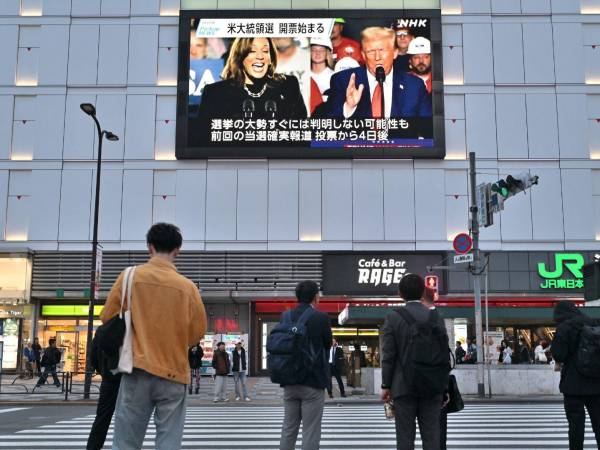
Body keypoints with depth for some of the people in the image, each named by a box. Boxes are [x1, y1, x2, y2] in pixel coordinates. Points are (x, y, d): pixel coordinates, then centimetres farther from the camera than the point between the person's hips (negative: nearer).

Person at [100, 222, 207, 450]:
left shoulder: (130, 276, -2)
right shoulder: (188, 286, -2)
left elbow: (108, 318, 4)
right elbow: (197, 332, 3)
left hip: (138, 370, 0)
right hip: (173, 373, 0)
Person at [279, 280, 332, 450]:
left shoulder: (285, 317, 2)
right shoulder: (321, 317, -11)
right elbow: (328, 344, 0)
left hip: (289, 382, 5)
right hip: (313, 382, -5)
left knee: (288, 429, 12)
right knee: (311, 432, 1)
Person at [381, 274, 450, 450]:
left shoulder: (393, 318, -5)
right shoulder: (436, 317, 2)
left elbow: (388, 355, -5)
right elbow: (445, 353, 4)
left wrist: (386, 385, 3)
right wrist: (444, 386, 11)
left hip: (404, 387, -2)